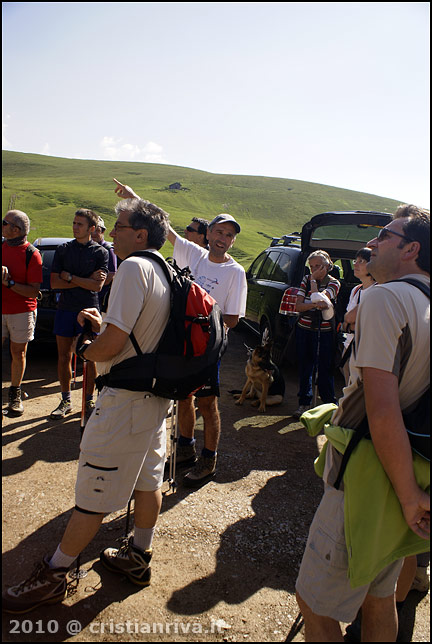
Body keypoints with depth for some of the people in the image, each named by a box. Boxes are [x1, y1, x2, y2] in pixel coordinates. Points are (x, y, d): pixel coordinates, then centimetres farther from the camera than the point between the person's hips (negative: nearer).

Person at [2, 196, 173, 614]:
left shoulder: (133, 267, -20)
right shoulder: (165, 273, 9)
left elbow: (112, 345, -24)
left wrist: (85, 349, -3)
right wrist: (102, 324, 10)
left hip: (126, 399, -9)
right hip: (157, 394, 10)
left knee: (92, 494, 5)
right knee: (148, 480, 20)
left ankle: (53, 575, 22)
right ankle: (137, 557, 37)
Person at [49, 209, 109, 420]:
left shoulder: (101, 252, 1)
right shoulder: (63, 250, 9)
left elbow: (98, 285, -10)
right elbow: (54, 282, 0)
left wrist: (70, 277, -8)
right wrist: (86, 280, -8)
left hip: (89, 310, -3)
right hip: (65, 308, 3)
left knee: (90, 358, 2)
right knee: (64, 357, 6)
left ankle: (89, 401, 14)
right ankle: (66, 401, 18)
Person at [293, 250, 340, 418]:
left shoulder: (334, 283, -3)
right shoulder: (306, 280, 5)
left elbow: (317, 298, -21)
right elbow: (298, 306, -6)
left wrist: (314, 280, -10)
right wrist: (316, 305, -23)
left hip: (324, 332, -3)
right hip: (304, 330, 3)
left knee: (325, 369, -1)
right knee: (304, 368, 8)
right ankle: (304, 403, 20)